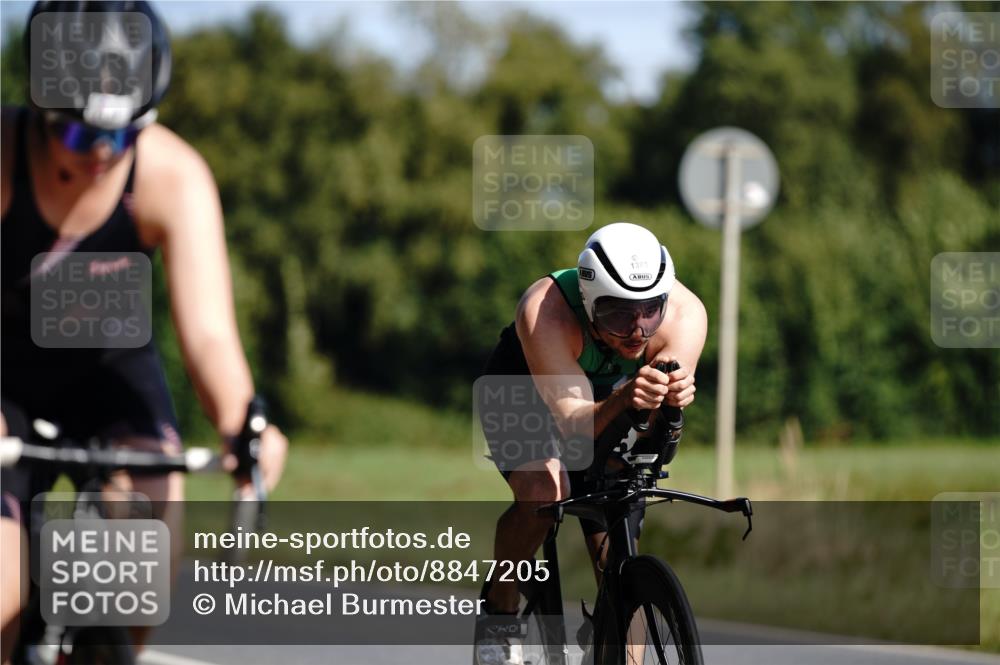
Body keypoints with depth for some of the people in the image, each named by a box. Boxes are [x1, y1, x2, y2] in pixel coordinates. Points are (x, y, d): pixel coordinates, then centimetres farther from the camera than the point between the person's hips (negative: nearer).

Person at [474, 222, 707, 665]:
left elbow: (654, 430, -38)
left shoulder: (685, 313, -31)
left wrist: (671, 402, -61)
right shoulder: (547, 310, -39)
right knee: (545, 488, -33)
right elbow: (573, 421, -44)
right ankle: (499, 611, -11)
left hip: (609, 410, 3)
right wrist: (624, 400, -64)